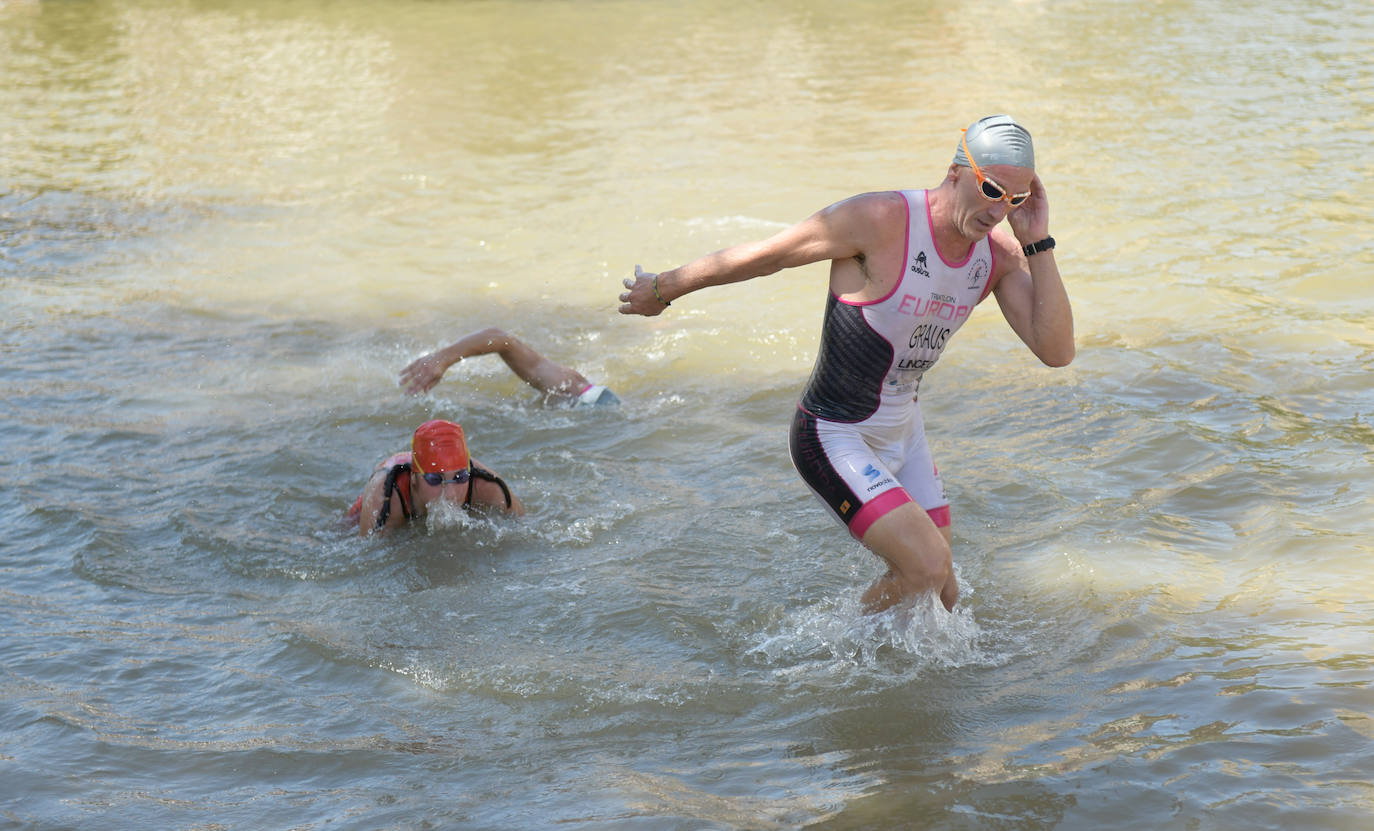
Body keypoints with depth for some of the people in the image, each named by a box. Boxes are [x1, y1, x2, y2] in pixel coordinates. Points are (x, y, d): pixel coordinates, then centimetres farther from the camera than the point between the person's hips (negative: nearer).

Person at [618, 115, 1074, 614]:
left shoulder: (1000, 254, -5)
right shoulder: (880, 221, -25)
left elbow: (1057, 351, -13)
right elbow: (761, 256, -14)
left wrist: (1038, 244, -20)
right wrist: (663, 289, -3)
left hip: (903, 435, 8)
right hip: (834, 439, -7)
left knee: (940, 597, 11)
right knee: (927, 567, -20)